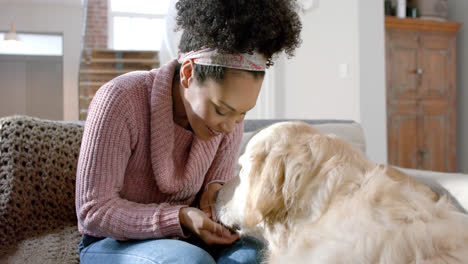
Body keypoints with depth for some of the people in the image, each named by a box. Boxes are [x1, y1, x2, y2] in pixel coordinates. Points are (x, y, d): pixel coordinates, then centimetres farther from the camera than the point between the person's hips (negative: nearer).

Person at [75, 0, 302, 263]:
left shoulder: (228, 111, -9)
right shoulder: (119, 99, -24)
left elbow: (218, 180, 3)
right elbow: (93, 211, -20)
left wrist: (215, 191, -21)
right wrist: (181, 218, -31)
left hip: (181, 239, 4)